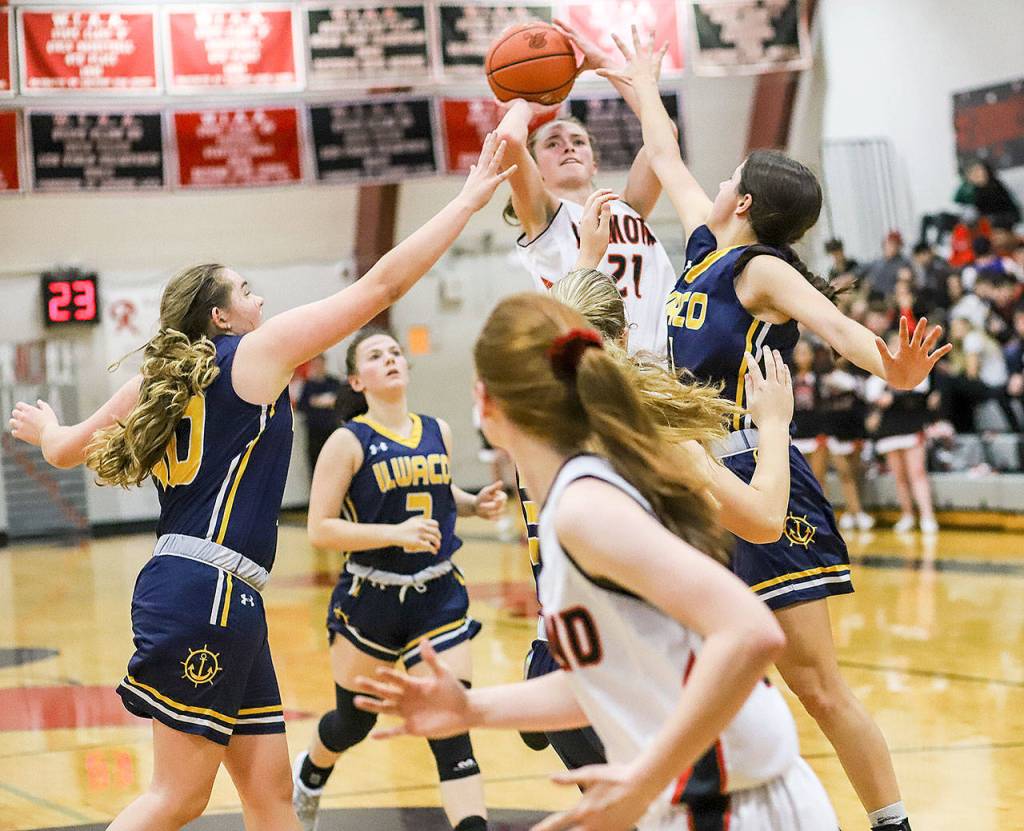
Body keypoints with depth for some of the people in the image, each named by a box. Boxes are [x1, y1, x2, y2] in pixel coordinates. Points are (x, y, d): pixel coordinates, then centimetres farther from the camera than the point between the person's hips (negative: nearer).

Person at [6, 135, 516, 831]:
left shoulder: (164, 379, 16)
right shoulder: (256, 352, -2)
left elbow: (67, 450, 24)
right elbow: (382, 285, -2)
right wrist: (468, 200, 5)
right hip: (208, 592, -9)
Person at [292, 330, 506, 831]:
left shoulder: (437, 433, 4)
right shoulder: (349, 442, -10)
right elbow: (320, 529, -15)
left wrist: (477, 505, 4)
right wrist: (395, 533, -25)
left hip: (439, 599, 2)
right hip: (370, 600, -2)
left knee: (451, 729, -9)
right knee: (354, 721, 18)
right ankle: (310, 774, 51)